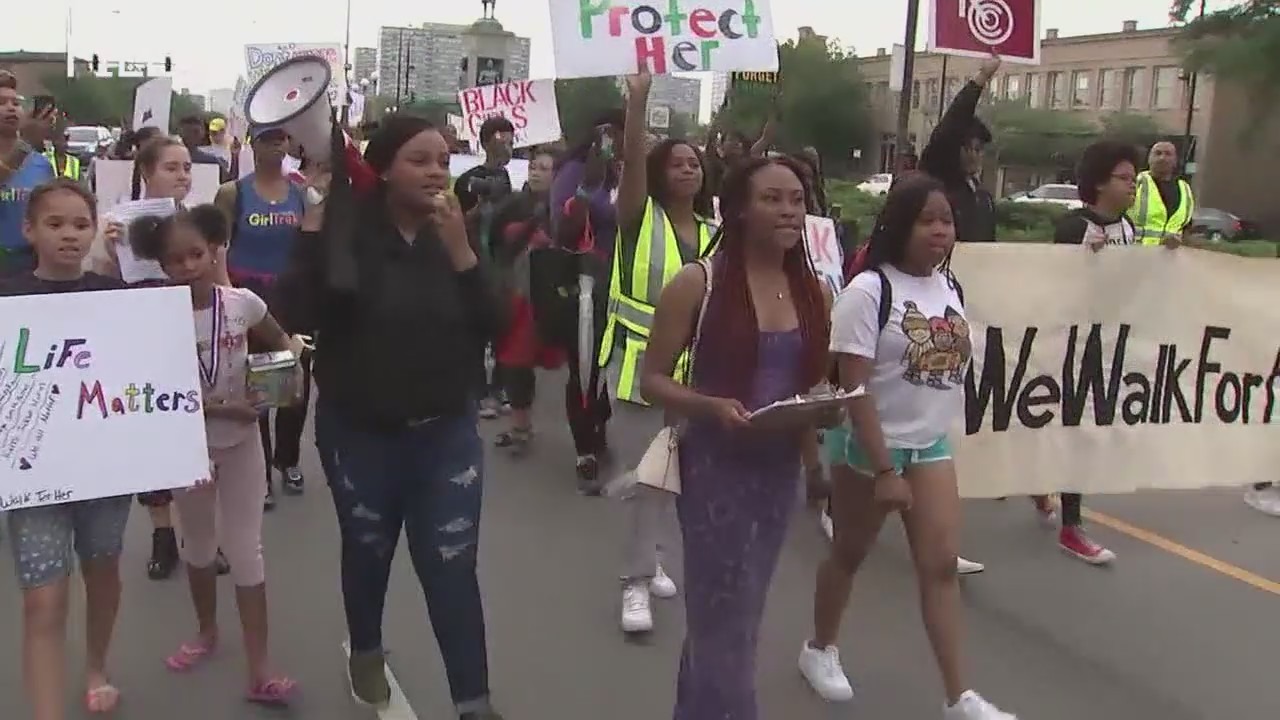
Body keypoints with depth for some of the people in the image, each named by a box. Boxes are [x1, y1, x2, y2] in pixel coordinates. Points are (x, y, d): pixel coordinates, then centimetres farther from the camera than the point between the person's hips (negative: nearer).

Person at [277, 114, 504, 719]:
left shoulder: (457, 234, -1)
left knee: (452, 568, -1)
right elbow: (298, 316, -20)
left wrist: (461, 253, -18)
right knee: (367, 552, 19)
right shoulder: (346, 232, -10)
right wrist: (312, 227, -25)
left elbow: (491, 329, -7)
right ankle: (365, 651, 45)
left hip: (448, 432, 1)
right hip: (359, 433, -1)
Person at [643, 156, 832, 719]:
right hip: (715, 464, -5)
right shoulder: (698, 282, -10)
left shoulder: (814, 292, 4)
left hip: (781, 466, 5)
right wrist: (712, 407, -24)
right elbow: (653, 380, -7)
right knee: (726, 621, -2)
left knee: (737, 615, 17)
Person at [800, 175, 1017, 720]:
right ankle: (820, 648, 36)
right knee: (849, 554, 13)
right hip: (869, 447, -5)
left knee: (941, 565, 0)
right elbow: (854, 389, -20)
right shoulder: (868, 291, -17)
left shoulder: (951, 288, 3)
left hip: (931, 445, 5)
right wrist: (883, 469, -22)